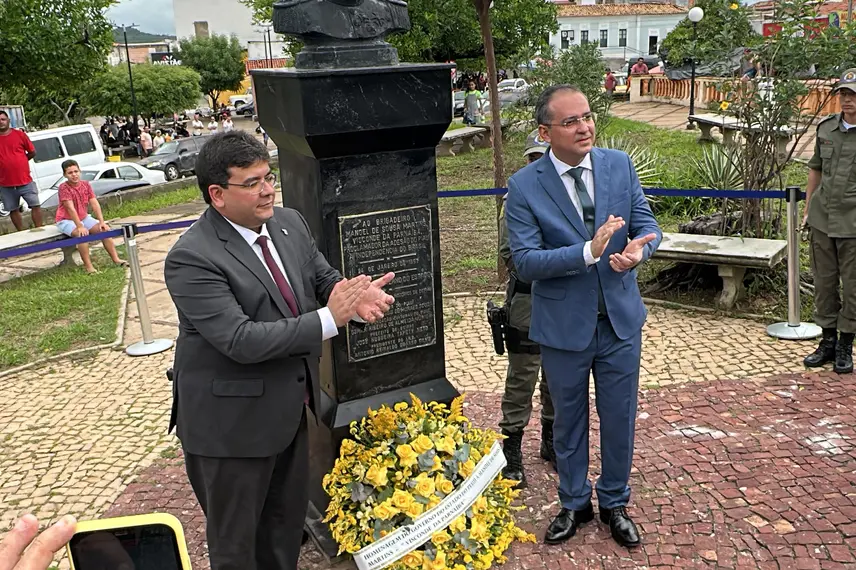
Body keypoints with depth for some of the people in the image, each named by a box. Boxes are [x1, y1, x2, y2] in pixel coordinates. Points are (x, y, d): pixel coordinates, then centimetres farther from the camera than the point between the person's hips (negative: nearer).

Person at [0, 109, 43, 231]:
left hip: (25, 180, -1)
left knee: (36, 205, -2)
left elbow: (32, 152, 6)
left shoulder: (20, 134, 0)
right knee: (13, 210, 8)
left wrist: (20, 161, 9)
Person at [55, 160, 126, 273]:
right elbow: (71, 208, -27)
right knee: (82, 234, -32)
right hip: (66, 221, -6)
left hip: (84, 217, 6)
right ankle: (89, 267, -31)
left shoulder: (86, 185, -3)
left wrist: (102, 222, -16)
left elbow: (94, 204, -7)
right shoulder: (64, 187, -20)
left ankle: (116, 259, -6)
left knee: (103, 230, -10)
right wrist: (80, 227, -35)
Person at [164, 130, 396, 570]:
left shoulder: (289, 224, -1)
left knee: (287, 522, 26)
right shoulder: (191, 258, -24)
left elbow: (324, 279, 5)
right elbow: (241, 340, -30)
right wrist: (329, 318, -30)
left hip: (289, 408, 7)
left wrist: (356, 294, -19)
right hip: (232, 422, -7)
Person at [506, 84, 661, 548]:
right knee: (568, 421, 17)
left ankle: (615, 503, 39)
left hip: (620, 318, 3)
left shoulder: (620, 165, -2)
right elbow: (524, 261, -19)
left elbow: (646, 224, 0)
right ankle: (575, 503, 40)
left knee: (619, 419, 15)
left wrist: (637, 249, -25)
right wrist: (588, 252, -31)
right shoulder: (525, 187, -13)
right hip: (563, 325, -2)